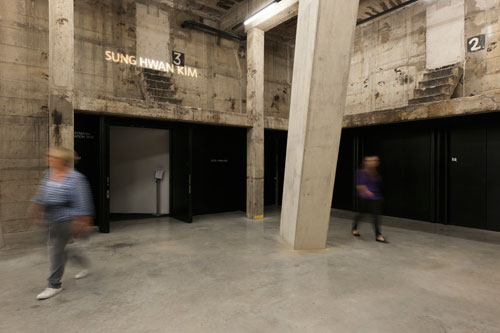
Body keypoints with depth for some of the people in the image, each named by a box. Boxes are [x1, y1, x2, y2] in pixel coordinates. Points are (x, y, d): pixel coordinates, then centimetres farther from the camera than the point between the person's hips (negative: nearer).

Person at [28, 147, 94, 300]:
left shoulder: (75, 178, -14)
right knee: (58, 248, 17)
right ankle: (83, 262, 39)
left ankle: (54, 286, 12)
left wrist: (82, 222, -17)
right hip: (52, 220, 8)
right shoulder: (48, 175, 8)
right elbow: (41, 196, 19)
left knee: (56, 250, -3)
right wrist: (35, 209, 18)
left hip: (65, 220, -8)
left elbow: (82, 201, -16)